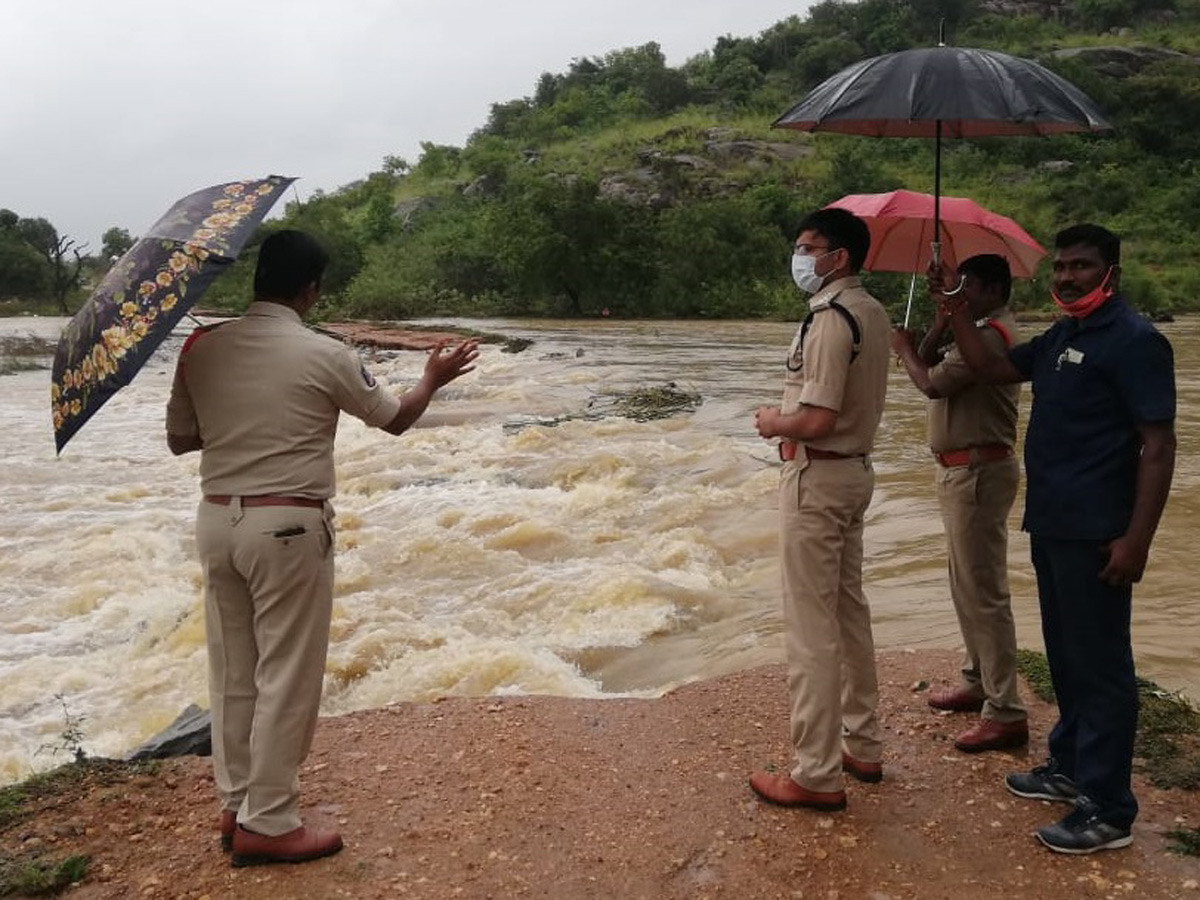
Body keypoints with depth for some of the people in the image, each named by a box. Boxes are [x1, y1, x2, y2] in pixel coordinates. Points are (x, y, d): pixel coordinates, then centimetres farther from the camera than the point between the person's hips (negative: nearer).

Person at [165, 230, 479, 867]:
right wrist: (433, 379, 23)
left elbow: (179, 440, 11)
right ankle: (267, 824, 11)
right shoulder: (324, 355, -9)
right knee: (287, 677, 4)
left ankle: (235, 804, 27)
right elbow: (395, 419, 5)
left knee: (233, 672, 15)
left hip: (217, 521, 6)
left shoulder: (201, 348, 2)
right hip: (287, 527, -6)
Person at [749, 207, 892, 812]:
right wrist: (789, 416, 12)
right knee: (849, 613, 18)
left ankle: (818, 774, 6)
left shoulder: (830, 319, -19)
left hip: (817, 476, -10)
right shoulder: (873, 314, 10)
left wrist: (771, 421, -6)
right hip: (856, 468, 10)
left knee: (811, 629, -3)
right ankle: (862, 746, 30)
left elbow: (816, 421, -24)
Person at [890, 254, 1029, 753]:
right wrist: (940, 324, 0)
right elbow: (930, 363, 12)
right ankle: (978, 682, 32)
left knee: (983, 591, -10)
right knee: (967, 584, 19)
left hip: (977, 471, -11)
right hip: (962, 469, 11)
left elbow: (932, 383, -22)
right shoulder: (980, 331, 16)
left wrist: (904, 348, -5)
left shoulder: (991, 334, -17)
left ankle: (1005, 714, -6)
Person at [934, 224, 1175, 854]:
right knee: (1065, 656, 19)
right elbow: (990, 369, 21)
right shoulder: (1058, 339, 13)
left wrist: (1136, 539, -22)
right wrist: (954, 306, 11)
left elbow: (1158, 447, -17)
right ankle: (1071, 767, 34)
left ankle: (1107, 810, 7)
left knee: (1099, 665, -2)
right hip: (1051, 525, 9)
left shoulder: (1134, 341, -13)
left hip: (1094, 535, -9)